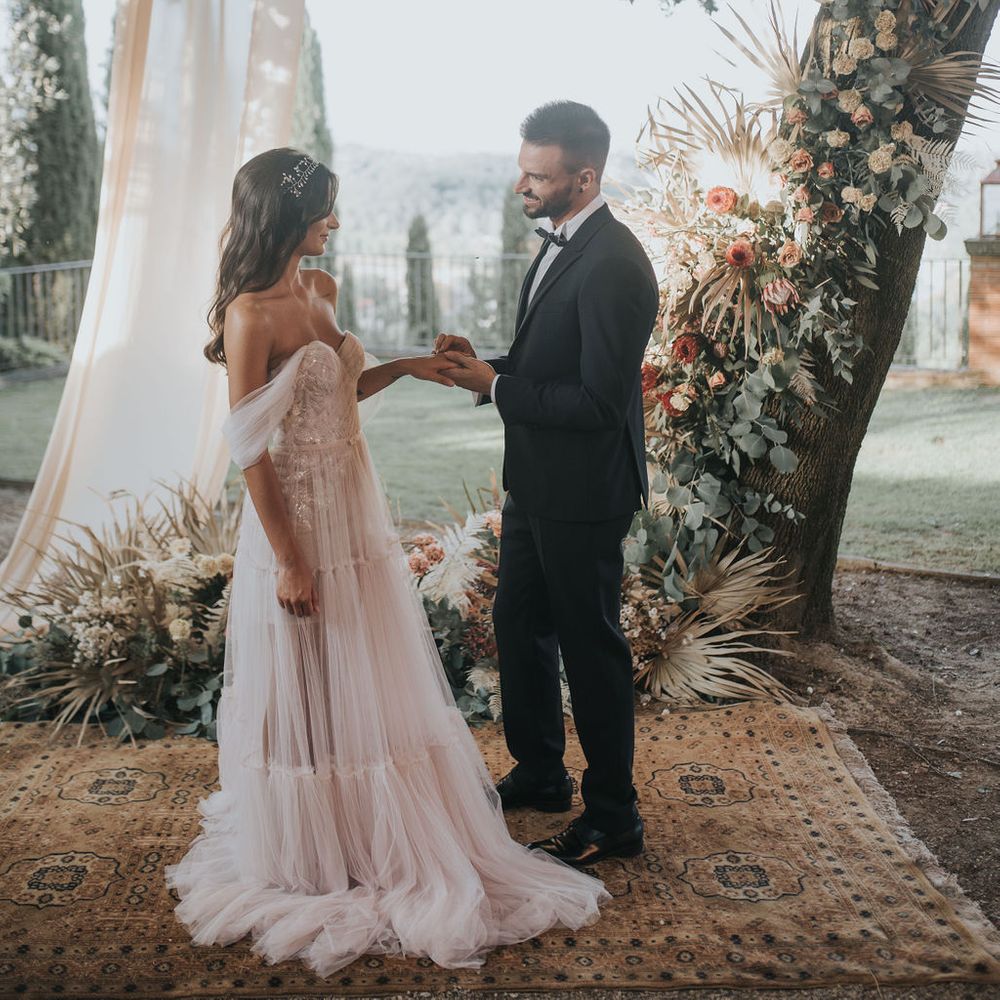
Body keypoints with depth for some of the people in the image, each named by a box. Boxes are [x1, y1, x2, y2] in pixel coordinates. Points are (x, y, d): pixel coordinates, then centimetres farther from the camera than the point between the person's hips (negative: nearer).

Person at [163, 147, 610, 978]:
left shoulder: (322, 289, 6)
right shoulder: (251, 314, -18)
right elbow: (251, 449, -18)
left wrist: (405, 366, 5)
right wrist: (288, 561, -18)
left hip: (356, 512, 8)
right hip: (298, 520, -8)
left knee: (372, 677, 18)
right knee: (308, 692, 8)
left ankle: (382, 837, 37)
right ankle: (310, 853, 29)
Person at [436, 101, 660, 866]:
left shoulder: (613, 265, -23)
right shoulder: (558, 245, 9)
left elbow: (598, 400, -26)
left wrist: (495, 386, -20)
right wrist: (486, 363, 0)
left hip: (582, 494, -10)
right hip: (537, 484, 10)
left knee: (591, 646, 3)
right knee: (519, 625, 20)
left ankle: (613, 817, 21)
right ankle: (539, 775, 40)